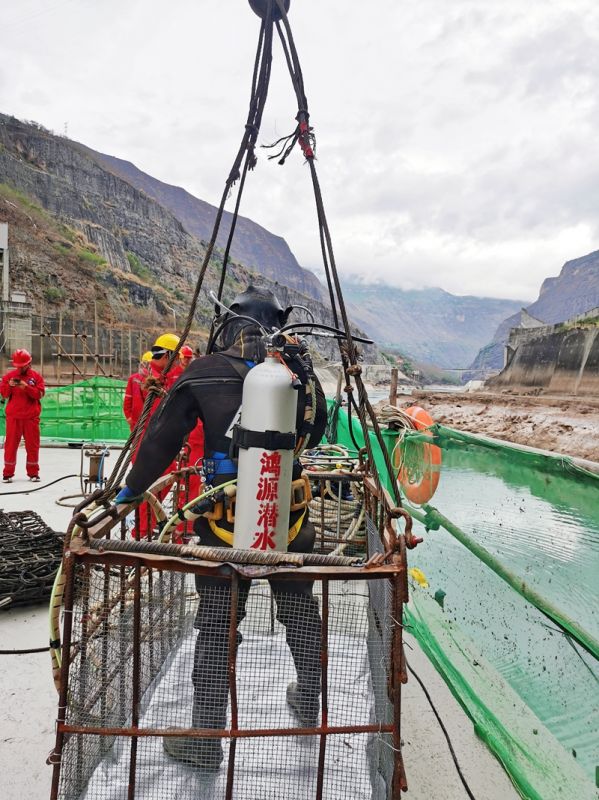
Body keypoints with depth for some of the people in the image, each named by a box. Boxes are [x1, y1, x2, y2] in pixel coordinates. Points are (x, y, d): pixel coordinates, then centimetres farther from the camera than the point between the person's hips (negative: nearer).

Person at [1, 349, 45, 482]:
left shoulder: (36, 376, 4)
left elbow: (40, 394, -6)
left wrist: (26, 387, -19)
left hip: (31, 417, 0)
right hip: (13, 416, 1)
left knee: (32, 445, 4)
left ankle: (33, 473, 13)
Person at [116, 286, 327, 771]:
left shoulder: (203, 374, -5)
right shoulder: (297, 372, -2)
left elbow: (162, 438, -2)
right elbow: (316, 431, 12)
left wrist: (132, 489, 10)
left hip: (226, 517, -2)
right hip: (290, 514, 3)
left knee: (217, 626, 8)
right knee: (299, 607, 22)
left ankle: (206, 739, 19)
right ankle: (309, 702, 42)